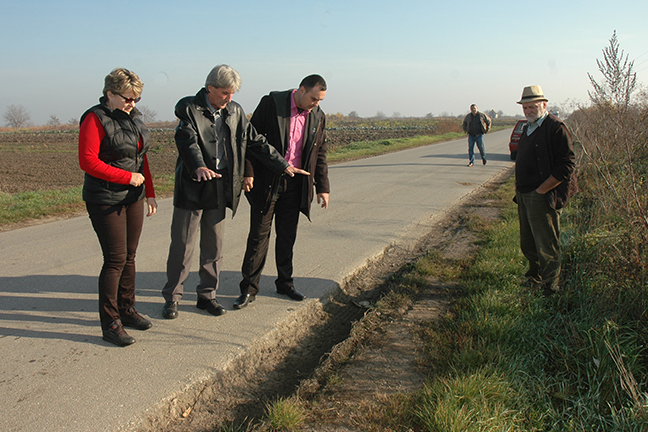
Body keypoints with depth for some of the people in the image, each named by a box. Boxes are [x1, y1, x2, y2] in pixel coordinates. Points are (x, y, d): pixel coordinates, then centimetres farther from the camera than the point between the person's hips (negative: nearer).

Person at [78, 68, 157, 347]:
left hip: (133, 198, 7)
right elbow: (88, 161, -18)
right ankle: (110, 323, 2)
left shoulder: (133, 117, 12)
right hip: (106, 201, -7)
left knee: (129, 256, 12)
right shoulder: (95, 119, -11)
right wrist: (128, 177, -17)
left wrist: (149, 193, 14)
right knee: (115, 259, -7)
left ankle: (126, 309, 26)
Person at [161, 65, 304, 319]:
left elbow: (255, 142, 13)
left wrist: (283, 165, 8)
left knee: (214, 246, 11)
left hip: (220, 189, 5)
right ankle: (172, 297, 17)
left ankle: (207, 295, 24)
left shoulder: (235, 112, 10)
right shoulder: (189, 109, -7)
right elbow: (188, 141, -22)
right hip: (192, 187, -4)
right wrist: (199, 167, -42)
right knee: (182, 246, 3)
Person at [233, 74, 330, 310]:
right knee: (259, 235, 0)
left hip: (295, 185, 4)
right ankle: (249, 288, 9)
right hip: (267, 182, -4)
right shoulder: (271, 103, -7)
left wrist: (323, 187, 9)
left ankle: (285, 282, 27)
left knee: (287, 235, 12)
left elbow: (320, 155, 13)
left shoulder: (318, 116, 7)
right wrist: (247, 173, -13)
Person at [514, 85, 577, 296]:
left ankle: (550, 289, 12)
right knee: (527, 244, 18)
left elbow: (567, 164, -17)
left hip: (543, 197, -9)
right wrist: (519, 187, 11)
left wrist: (542, 190, -17)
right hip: (524, 196, 9)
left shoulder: (556, 127, -12)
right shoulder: (527, 128, 15)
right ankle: (534, 278, 36)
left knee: (547, 247, -1)